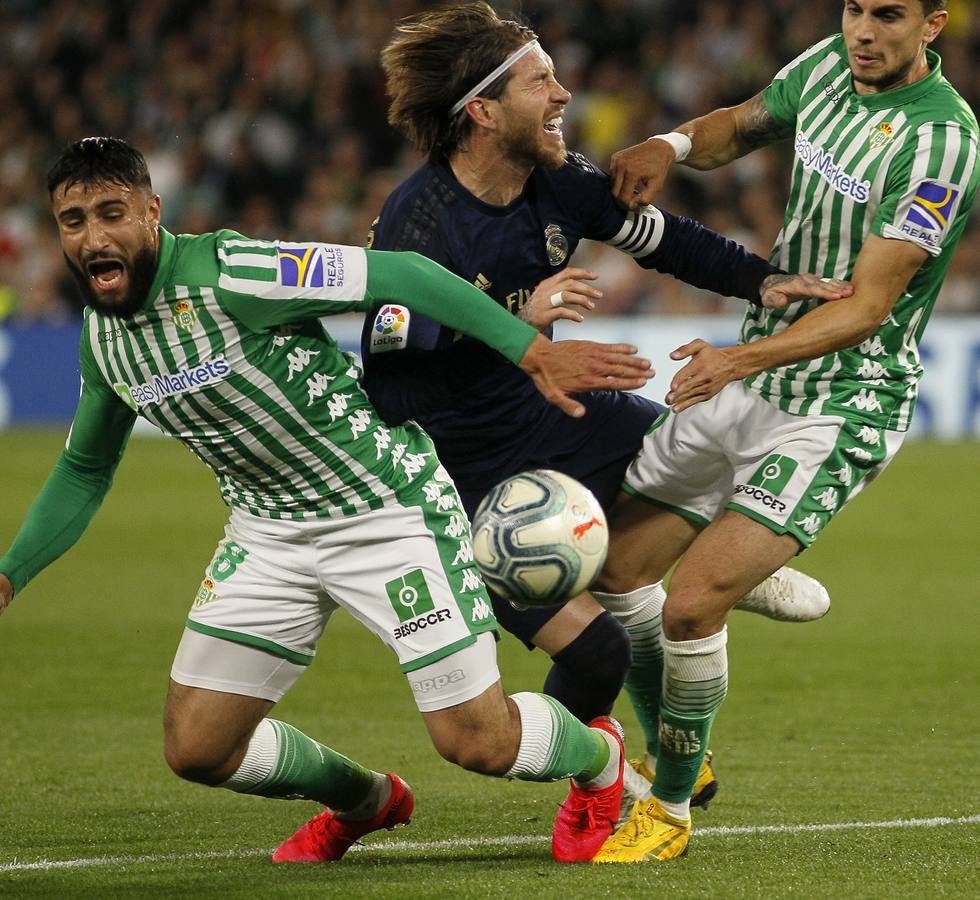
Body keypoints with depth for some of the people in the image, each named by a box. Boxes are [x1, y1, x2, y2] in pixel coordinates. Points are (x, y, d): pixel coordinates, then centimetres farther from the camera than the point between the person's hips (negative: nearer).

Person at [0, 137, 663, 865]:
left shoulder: (227, 274, -26)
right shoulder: (101, 337, -1)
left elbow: (397, 276, -27)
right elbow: (85, 469, 17)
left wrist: (533, 350, -32)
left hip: (389, 507, -7)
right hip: (269, 529, 7)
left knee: (477, 740, -8)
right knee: (196, 748, 1)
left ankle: (597, 757, 29)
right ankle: (366, 800, 31)